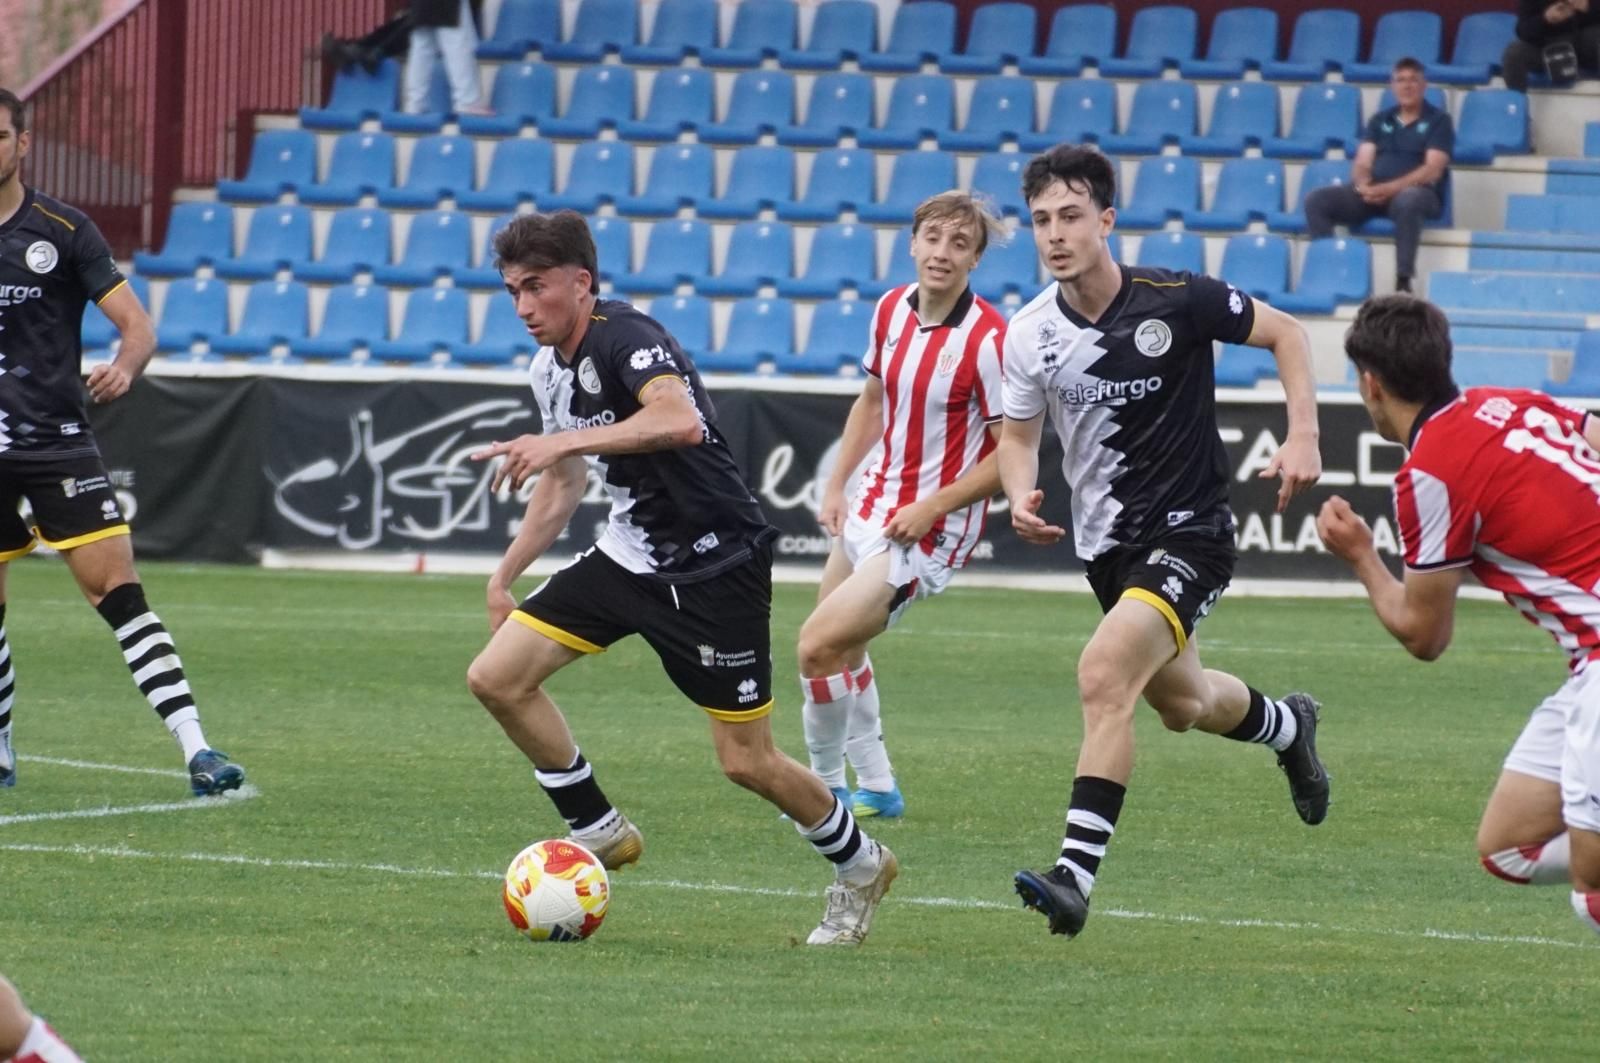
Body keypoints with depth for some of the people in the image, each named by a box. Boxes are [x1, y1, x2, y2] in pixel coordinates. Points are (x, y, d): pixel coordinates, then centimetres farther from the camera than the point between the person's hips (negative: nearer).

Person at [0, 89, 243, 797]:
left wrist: (124, 367, -24)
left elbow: (137, 325, -4)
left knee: (117, 590, -13)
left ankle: (195, 750, -18)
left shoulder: (63, 230, -1)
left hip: (58, 442, -2)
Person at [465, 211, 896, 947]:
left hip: (714, 566, -8)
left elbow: (680, 420, -41)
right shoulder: (548, 368, 8)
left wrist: (562, 441, -42)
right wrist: (504, 577, 22)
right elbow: (562, 486, 23)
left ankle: (859, 865, 24)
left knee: (747, 762, -3)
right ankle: (599, 832, 10)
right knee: (497, 678, -4)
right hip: (629, 556, 8)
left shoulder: (623, 338, -20)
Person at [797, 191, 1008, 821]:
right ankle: (876, 789, 37)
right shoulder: (892, 309, 0)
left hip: (931, 529, -8)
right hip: (873, 507, 8)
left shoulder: (987, 340, -23)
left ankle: (827, 787, 6)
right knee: (841, 649, 21)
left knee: (819, 645, -15)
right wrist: (836, 486, 9)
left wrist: (930, 508, -22)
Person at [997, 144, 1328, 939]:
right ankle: (1286, 725, 59)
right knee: (1182, 705, 23)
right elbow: (1018, 433, 9)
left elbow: (1285, 333, -4)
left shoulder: (1175, 301, -18)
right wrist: (1021, 497, -13)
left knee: (1104, 674, -27)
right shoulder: (1029, 334, -7)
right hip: (1107, 543, 6)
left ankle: (1077, 873, -26)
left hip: (1188, 533, -6)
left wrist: (1303, 436, -15)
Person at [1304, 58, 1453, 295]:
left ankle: (1403, 282, -41)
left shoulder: (1438, 121, 6)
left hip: (1418, 192, -5)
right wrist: (1363, 185, -14)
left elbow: (1432, 171, -7)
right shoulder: (1380, 121, 20)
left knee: (1407, 200, -43)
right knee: (1317, 200, -18)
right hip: (1372, 193, 5)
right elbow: (1362, 163, 11)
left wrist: (1390, 189, -19)